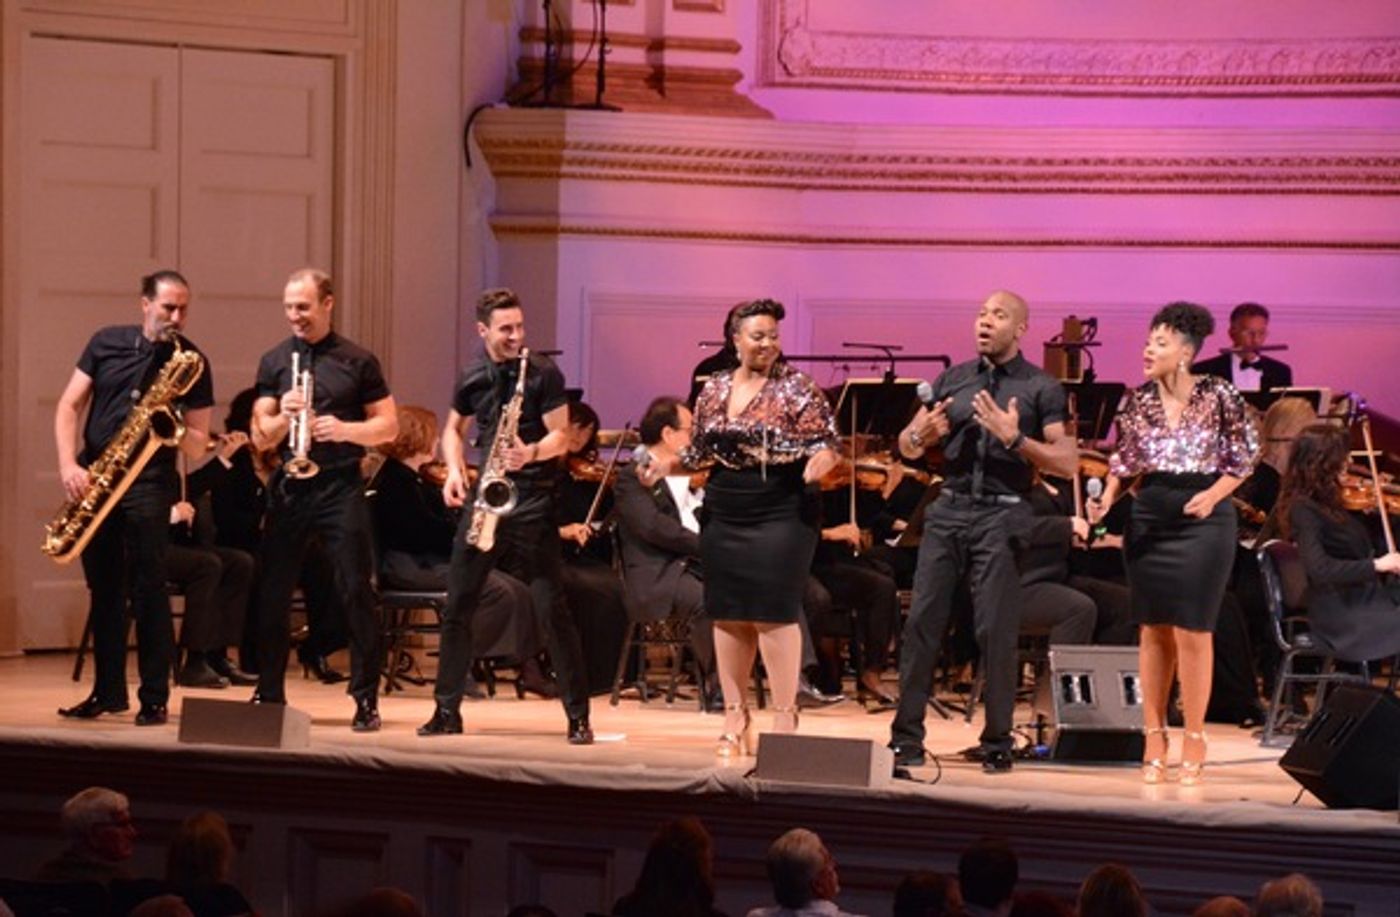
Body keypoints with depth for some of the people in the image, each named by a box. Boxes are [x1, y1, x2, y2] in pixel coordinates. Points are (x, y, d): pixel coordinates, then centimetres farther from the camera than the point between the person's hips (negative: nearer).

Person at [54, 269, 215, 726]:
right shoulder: (106, 343, 6)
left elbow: (199, 446, 0)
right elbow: (69, 405, 5)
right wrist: (68, 465, -10)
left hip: (149, 484, -3)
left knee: (149, 590, -8)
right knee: (104, 589, 8)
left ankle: (155, 699, -4)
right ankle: (107, 691, 17)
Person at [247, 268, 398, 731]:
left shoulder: (358, 361, 3)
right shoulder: (273, 362, 9)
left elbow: (389, 426, 3)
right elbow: (260, 438, 7)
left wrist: (345, 429, -15)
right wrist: (282, 417, -14)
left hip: (340, 486, -3)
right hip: (288, 486, 3)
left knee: (356, 592, -5)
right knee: (272, 593, 3)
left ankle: (366, 699, 0)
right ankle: (269, 694, 15)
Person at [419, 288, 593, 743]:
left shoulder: (543, 374, -6)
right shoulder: (472, 378, 8)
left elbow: (560, 437, -9)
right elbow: (454, 428, 22)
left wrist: (531, 453, -28)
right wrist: (454, 469, 4)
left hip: (533, 499, -5)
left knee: (552, 609, -9)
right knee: (457, 607, 5)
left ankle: (578, 716, -4)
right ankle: (447, 710, 14)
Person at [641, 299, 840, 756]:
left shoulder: (797, 388, -5)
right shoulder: (714, 388, 9)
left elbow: (825, 444, -8)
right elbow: (701, 452, 17)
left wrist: (819, 460, -30)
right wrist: (663, 467, 2)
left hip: (781, 515, -5)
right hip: (724, 516, 5)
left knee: (773, 613, -8)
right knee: (729, 614, 7)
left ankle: (785, 717, -1)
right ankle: (735, 716, 16)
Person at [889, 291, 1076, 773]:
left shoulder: (1040, 388, 2)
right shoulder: (953, 380, 13)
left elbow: (1067, 462, -5)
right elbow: (906, 445, 15)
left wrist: (1014, 438, -18)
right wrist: (922, 434, -9)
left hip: (1002, 515, -3)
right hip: (949, 510, 3)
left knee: (996, 630, -4)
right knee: (922, 621, -2)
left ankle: (997, 743, 5)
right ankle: (906, 737, 3)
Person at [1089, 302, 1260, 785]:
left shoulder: (1218, 396, -7)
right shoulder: (1139, 400, 2)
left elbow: (1245, 454, 0)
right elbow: (1125, 460, 11)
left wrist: (1214, 495, -13)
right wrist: (1106, 499, -5)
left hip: (1202, 519, -3)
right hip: (1150, 516, 3)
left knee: (1191, 630, -3)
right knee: (1154, 629, 6)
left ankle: (1194, 738, 7)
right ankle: (1154, 736, 13)